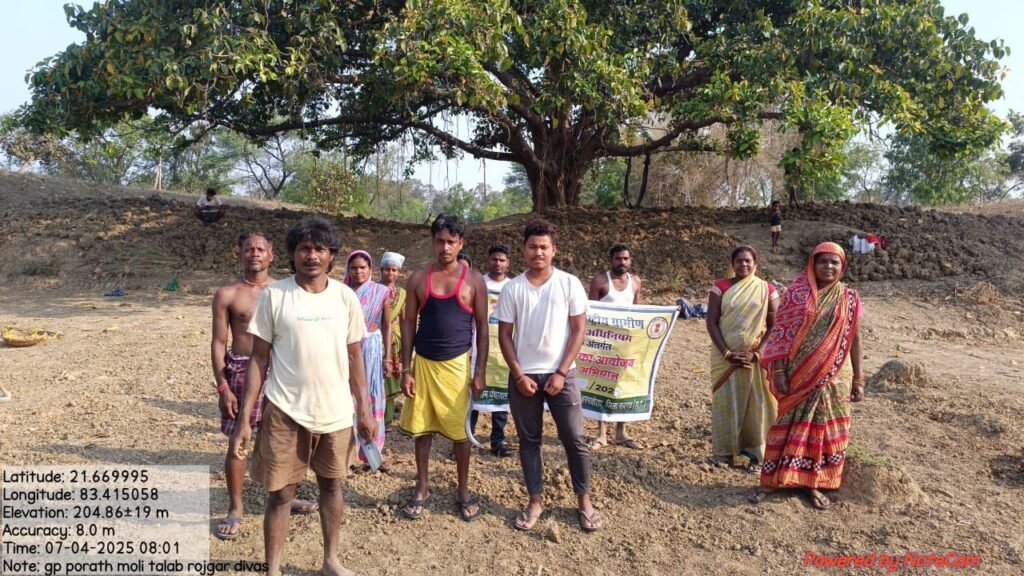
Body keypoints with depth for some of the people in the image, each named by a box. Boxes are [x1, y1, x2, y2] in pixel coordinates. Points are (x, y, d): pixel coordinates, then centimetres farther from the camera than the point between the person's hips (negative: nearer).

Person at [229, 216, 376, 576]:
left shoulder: (345, 296, 0)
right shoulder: (274, 295, -7)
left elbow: (354, 356, 6)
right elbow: (259, 358, -4)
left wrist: (365, 409, 6)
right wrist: (245, 417, -8)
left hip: (336, 412, 3)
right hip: (285, 411, -2)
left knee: (332, 485, 17)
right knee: (281, 493, 7)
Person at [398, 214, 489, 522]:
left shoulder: (473, 280, -2)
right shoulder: (418, 279, 1)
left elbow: (482, 326, 0)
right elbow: (408, 324, 3)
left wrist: (480, 371, -5)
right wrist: (406, 369, -2)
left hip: (457, 364, -1)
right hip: (423, 364, 2)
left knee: (459, 431, 6)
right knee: (422, 429, 11)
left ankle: (463, 491, 23)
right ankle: (422, 488, 27)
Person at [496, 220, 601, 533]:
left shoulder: (570, 284, -4)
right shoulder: (512, 289, -1)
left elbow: (578, 330, -3)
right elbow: (504, 335, 2)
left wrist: (561, 373, -9)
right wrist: (519, 375, -7)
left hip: (561, 373, -1)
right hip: (523, 375, 1)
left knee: (575, 439, 3)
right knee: (529, 440, 9)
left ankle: (584, 500, 20)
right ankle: (536, 500, 23)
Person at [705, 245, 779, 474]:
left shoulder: (767, 290, 2)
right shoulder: (721, 287, 2)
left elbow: (774, 326, -2)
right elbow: (711, 322, -4)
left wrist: (757, 354, -13)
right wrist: (726, 353, -12)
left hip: (756, 358, 0)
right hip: (726, 356, 0)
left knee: (756, 404, 3)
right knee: (725, 401, 5)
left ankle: (755, 455, 11)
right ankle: (725, 451, 17)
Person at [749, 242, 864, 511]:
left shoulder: (849, 298, 3)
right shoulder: (797, 292, -2)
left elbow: (854, 339, 6)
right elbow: (781, 332, -4)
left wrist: (858, 379, 4)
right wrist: (778, 370, -10)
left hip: (833, 377, 2)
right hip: (798, 374, -2)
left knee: (823, 427, 8)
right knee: (788, 425, 5)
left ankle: (812, 483, 23)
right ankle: (772, 479, 16)